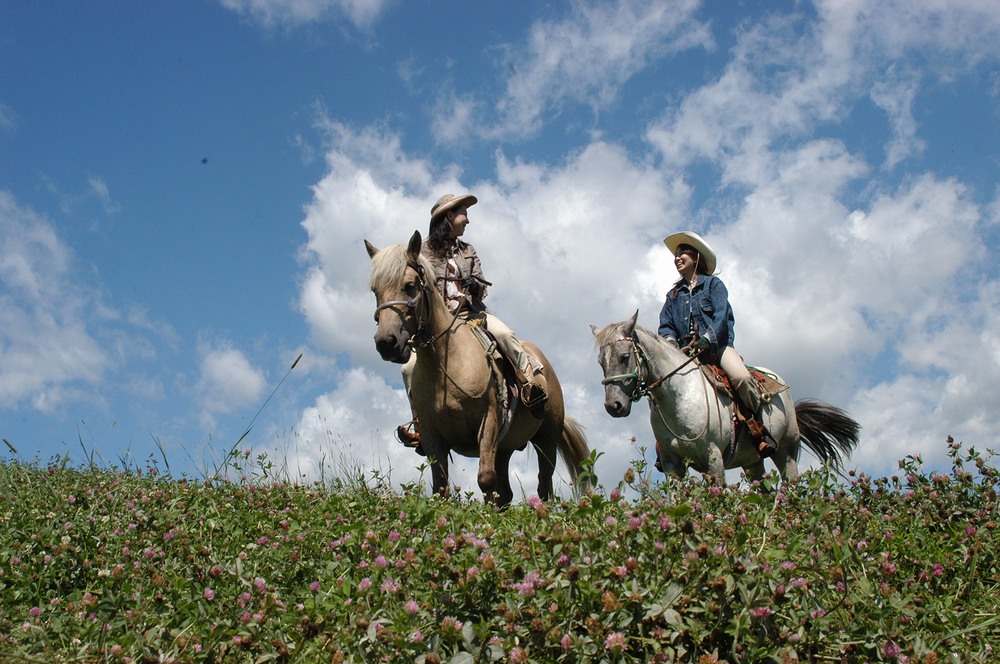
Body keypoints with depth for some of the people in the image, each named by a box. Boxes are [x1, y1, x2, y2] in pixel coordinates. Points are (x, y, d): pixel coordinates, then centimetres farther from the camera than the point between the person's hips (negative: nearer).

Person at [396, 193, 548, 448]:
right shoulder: (425, 252, 6)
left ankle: (533, 381, -28)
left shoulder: (468, 251, 16)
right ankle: (419, 421, -6)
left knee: (504, 333, -30)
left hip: (471, 312, 2)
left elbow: (482, 287, 12)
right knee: (410, 366, -19)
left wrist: (476, 284, -12)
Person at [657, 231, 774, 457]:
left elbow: (721, 316, -5)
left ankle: (760, 432, -18)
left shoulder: (713, 284, 10)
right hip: (686, 351, 4)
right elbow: (665, 325, 10)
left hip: (717, 345, -4)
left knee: (741, 377, -31)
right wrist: (670, 341, -13)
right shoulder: (673, 294, 21)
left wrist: (706, 340, -21)